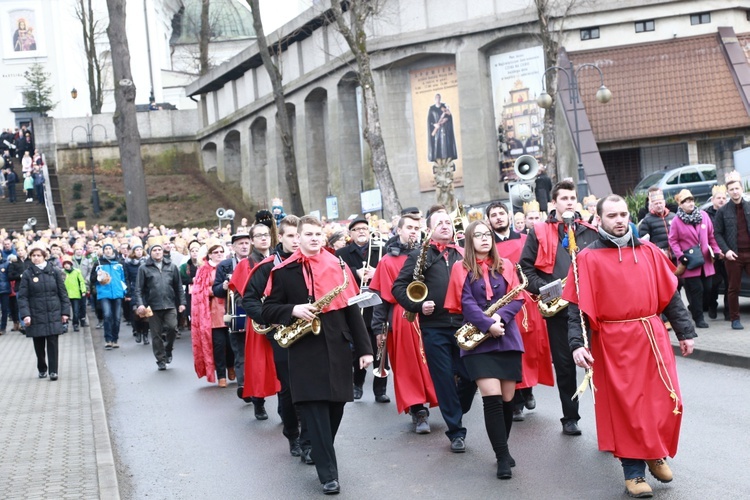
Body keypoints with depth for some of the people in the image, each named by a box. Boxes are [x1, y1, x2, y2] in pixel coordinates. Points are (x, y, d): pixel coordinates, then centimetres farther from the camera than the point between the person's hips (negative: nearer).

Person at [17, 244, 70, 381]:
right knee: (39, 344, 8)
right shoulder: (27, 274, 0)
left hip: (53, 314, 0)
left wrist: (65, 311, 0)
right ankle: (42, 369, 24)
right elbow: (22, 296, -3)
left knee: (52, 343, -3)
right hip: (36, 316, 0)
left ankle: (53, 371, -1)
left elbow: (63, 293, 6)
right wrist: (25, 314, -13)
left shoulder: (54, 272, 4)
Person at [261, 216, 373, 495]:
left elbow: (352, 309, 6)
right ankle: (328, 473, -2)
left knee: (335, 405, 10)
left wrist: (364, 348, 1)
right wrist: (293, 310, -17)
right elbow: (268, 310, 4)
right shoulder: (283, 271, 2)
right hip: (305, 350, -2)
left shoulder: (337, 266, 7)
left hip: (337, 347, 3)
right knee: (314, 410, -8)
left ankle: (322, 453, 33)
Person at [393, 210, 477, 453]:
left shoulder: (462, 254, 12)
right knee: (445, 380, 3)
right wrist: (418, 306, -12)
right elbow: (398, 287, 0)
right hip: (434, 328, -2)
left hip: (463, 326, 3)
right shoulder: (419, 255, 3)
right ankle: (456, 431, 15)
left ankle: (455, 411, 31)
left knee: (471, 375, 3)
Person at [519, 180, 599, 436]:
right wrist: (543, 289, -9)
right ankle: (570, 417, 18)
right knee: (564, 364, 7)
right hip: (557, 308, -1)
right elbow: (525, 266, 4)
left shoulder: (590, 231, 10)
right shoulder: (539, 232, 4)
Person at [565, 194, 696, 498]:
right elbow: (578, 307, -7)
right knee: (624, 405, 3)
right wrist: (578, 343, -17)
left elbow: (670, 294, 12)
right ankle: (634, 472, 14)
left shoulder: (648, 251, 8)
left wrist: (684, 331, 10)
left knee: (664, 400, 7)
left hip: (652, 337, 4)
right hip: (614, 343, -4)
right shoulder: (588, 258, -4)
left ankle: (656, 454, 31)